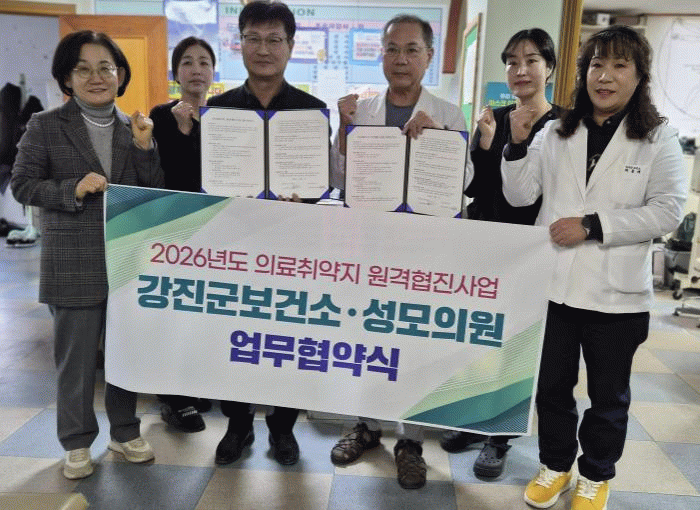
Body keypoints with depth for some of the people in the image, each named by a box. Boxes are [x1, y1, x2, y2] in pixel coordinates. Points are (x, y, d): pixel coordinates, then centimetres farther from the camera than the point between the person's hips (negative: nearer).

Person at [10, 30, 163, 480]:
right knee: (77, 358, 8)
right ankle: (77, 442, 26)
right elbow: (23, 185, -2)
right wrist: (73, 190, -17)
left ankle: (125, 431, 32)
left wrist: (144, 146, -10)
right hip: (74, 265, -2)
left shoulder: (135, 128, 7)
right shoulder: (46, 126, 0)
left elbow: (155, 192, 4)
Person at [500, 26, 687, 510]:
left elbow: (667, 211, -10)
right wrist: (518, 144, -11)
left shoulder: (659, 139, -1)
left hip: (616, 290, -2)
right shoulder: (556, 133, 6)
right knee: (552, 384, 14)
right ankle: (556, 465, 36)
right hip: (554, 282, 2)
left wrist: (592, 226, -17)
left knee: (608, 394, 14)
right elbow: (520, 196, 3)